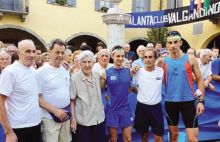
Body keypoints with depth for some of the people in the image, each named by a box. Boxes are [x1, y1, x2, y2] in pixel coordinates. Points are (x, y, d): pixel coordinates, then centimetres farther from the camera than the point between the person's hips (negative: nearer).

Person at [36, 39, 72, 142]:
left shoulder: (65, 71, 6)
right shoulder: (41, 72, -12)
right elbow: (37, 97, -13)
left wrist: (71, 112, 9)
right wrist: (55, 110, -18)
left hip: (66, 116, 6)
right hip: (50, 118, -5)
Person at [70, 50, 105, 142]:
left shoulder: (97, 75, 1)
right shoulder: (74, 78, -13)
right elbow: (72, 100, -8)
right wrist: (73, 119, -10)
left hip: (99, 118, 5)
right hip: (83, 121, -4)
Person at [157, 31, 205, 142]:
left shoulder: (190, 59, -3)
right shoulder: (162, 62, -1)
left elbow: (200, 80, 1)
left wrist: (201, 100, -4)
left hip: (188, 101, -1)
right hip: (170, 102, 1)